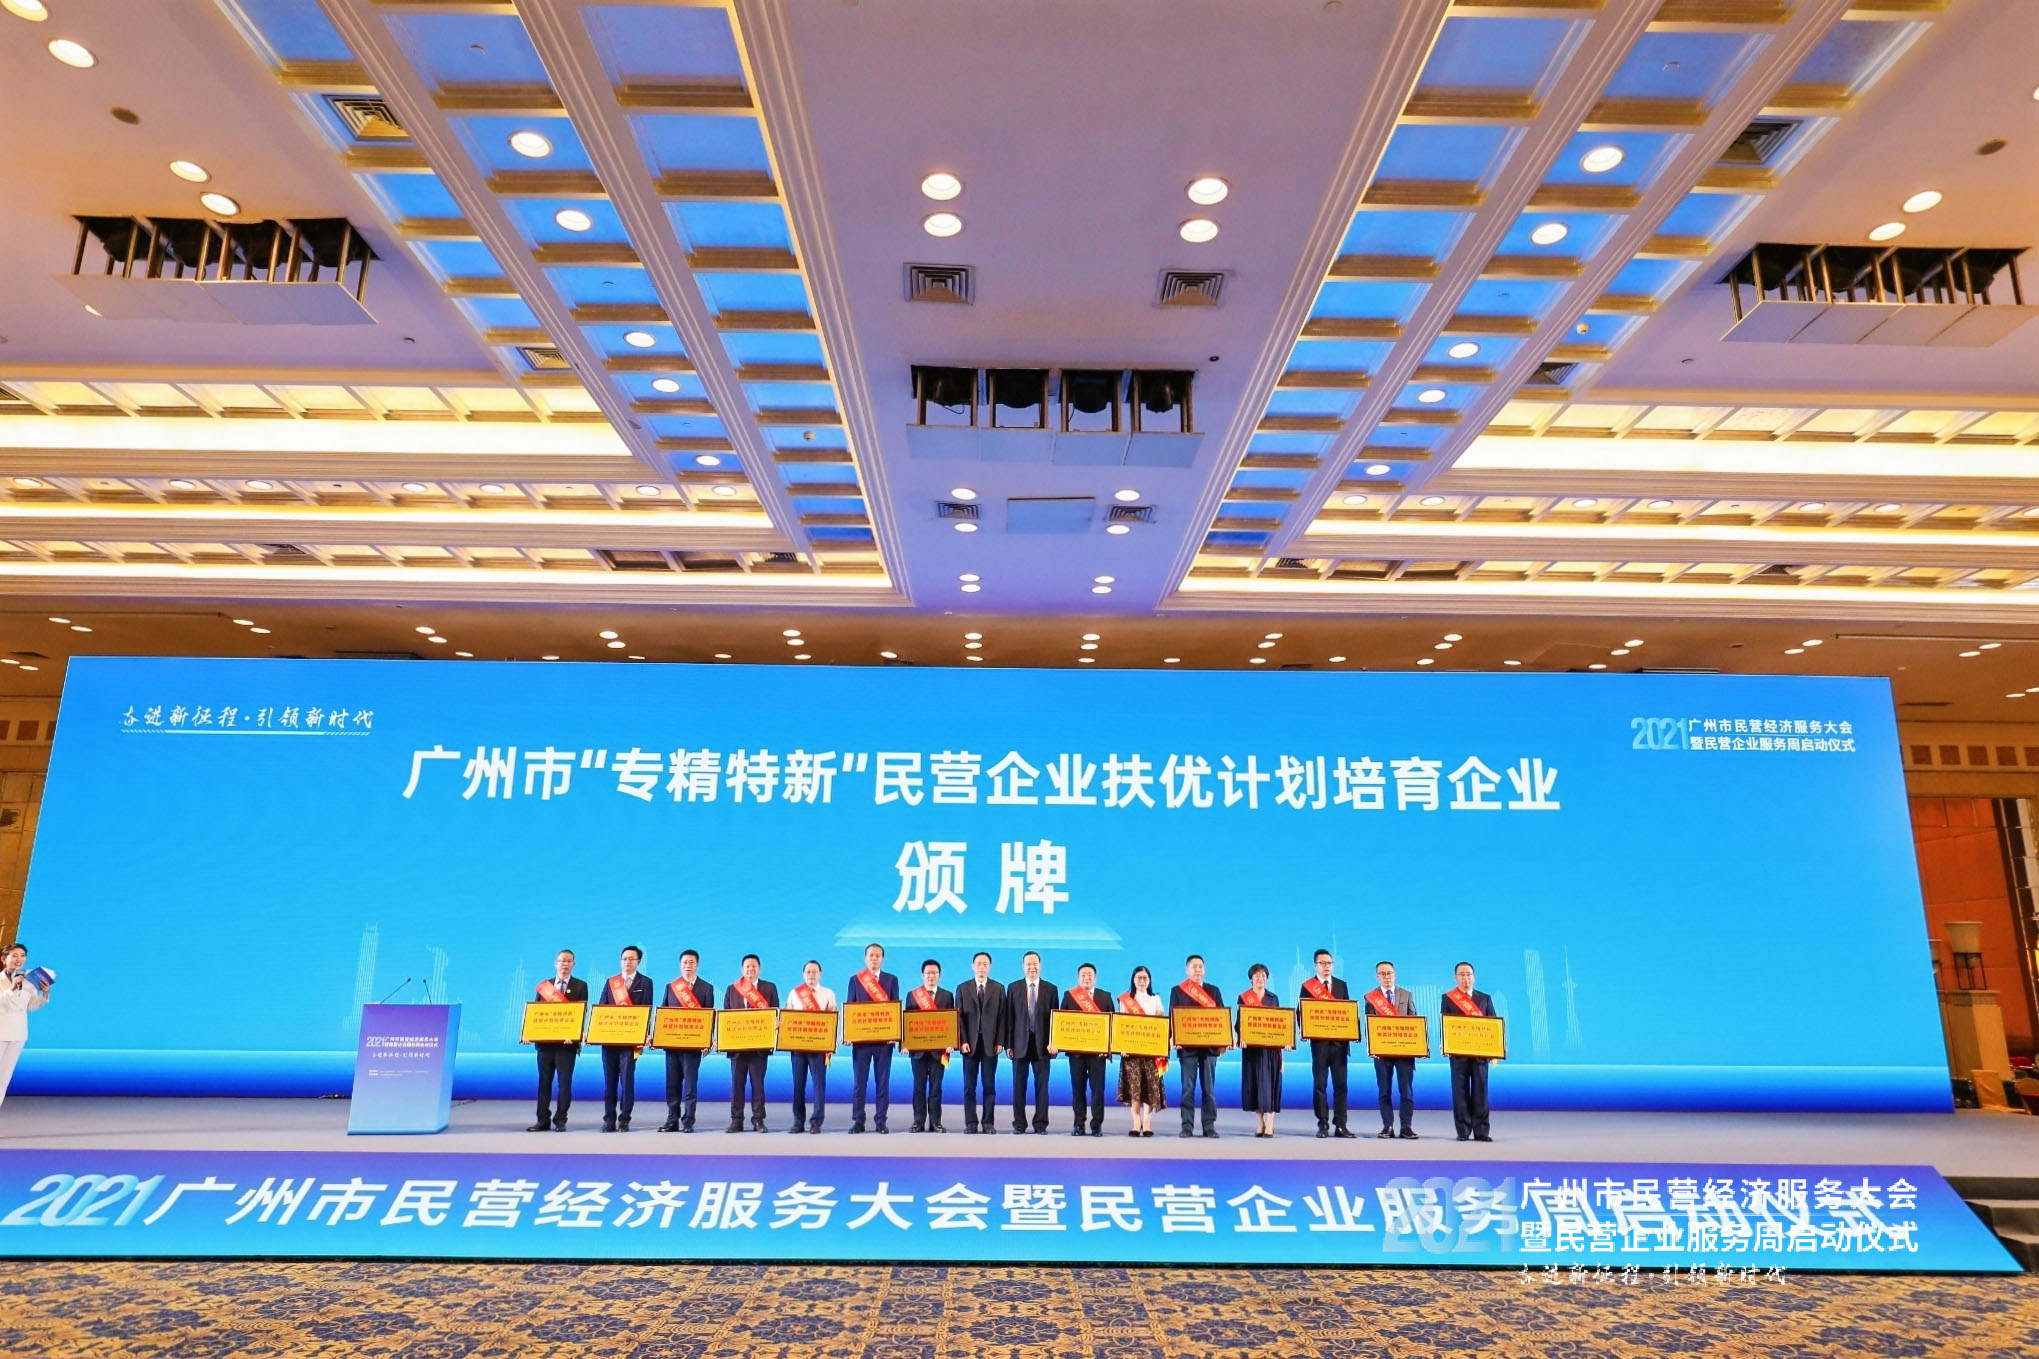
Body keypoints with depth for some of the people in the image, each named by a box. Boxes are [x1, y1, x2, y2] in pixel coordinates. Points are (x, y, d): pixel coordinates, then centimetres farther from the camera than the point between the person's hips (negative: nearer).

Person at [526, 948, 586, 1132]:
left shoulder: (580, 986, 2)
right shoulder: (544, 985, 12)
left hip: (567, 1041, -3)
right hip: (545, 1040, 3)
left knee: (564, 1082, -1)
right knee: (544, 1082, 7)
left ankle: (560, 1121, 6)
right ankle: (543, 1120, 14)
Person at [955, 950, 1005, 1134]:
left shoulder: (999, 988, 7)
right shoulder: (963, 988, 7)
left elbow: (1002, 1017, 3)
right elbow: (959, 1017, 2)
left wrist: (1000, 1042, -5)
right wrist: (962, 1041, -7)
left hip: (990, 1043, 0)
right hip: (970, 1043, 0)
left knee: (989, 1085, 3)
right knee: (969, 1086, 3)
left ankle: (988, 1122, 8)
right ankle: (971, 1123, 8)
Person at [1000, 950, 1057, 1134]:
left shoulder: (1050, 989, 5)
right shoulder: (1013, 988, 6)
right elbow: (1008, 1017, 3)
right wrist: (1008, 1044, -2)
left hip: (1042, 1044, 0)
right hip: (1020, 1043, 0)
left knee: (1042, 1085, 2)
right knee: (1019, 1085, 4)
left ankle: (1041, 1123, 10)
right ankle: (1019, 1123, 12)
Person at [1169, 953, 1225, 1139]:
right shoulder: (1177, 991, 6)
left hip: (1209, 1046, 2)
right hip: (1187, 1046, -2)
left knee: (1209, 1088, 3)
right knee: (1188, 1089, 0)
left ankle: (1209, 1126, 8)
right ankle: (1187, 1126, 5)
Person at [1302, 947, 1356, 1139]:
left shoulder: (1341, 985, 11)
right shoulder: (1307, 986, 3)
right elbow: (1301, 1012, 1)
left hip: (1340, 1041, 2)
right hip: (1319, 1041, -2)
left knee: (1340, 1084, 3)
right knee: (1320, 1084, 2)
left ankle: (1340, 1125, 8)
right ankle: (1323, 1125, 7)